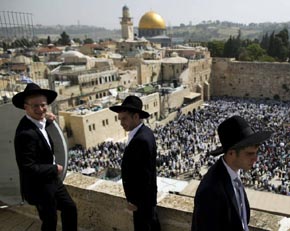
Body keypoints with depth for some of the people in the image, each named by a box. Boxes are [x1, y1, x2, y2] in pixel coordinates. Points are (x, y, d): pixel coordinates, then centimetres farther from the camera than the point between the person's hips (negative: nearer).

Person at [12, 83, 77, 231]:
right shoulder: (26, 133, -30)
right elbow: (27, 168, -31)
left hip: (51, 180, 9)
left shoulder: (39, 122, -1)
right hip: (39, 187, -9)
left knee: (70, 207, 21)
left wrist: (47, 121, 4)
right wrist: (54, 168, -18)